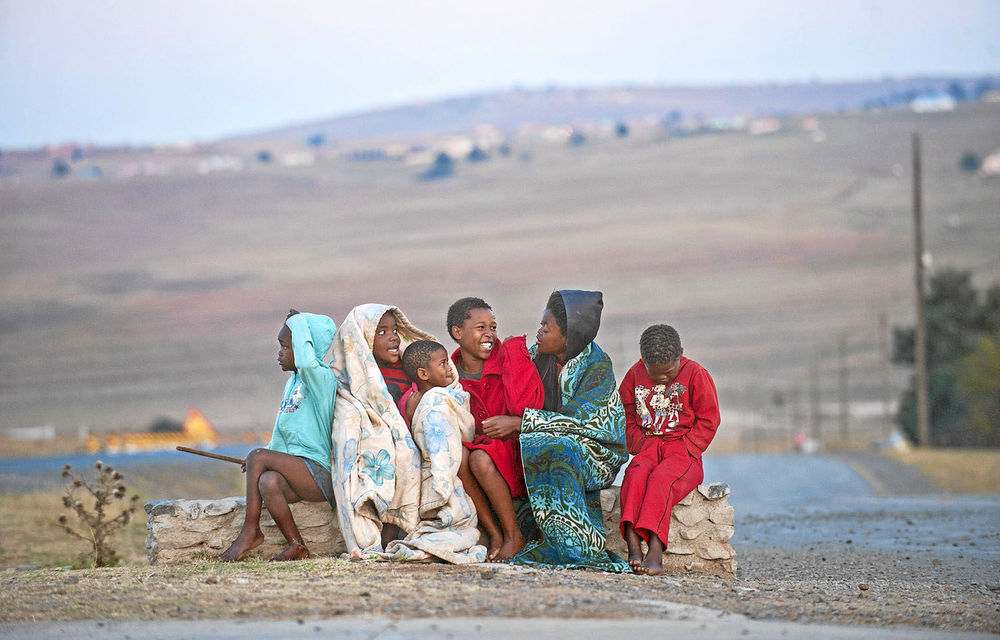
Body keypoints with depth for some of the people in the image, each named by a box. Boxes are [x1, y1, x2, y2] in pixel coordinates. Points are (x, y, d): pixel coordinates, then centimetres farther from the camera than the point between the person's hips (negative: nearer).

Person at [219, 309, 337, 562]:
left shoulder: (322, 377, -7)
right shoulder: (293, 382, 21)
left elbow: (306, 363, -33)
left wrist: (298, 323, -18)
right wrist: (269, 457, 14)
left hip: (319, 472, -7)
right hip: (297, 471, 7)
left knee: (257, 456, -21)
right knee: (268, 482, -26)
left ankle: (251, 531, -13)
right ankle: (296, 545, -21)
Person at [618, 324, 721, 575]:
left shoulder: (695, 374, -1)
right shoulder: (635, 376, 9)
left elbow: (708, 420, 1)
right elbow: (626, 417, 16)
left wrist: (684, 448, -9)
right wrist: (640, 445, 0)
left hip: (684, 452, -3)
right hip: (647, 449, 3)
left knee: (660, 479, -34)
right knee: (635, 477, -30)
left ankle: (655, 551, -46)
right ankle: (633, 547, -43)